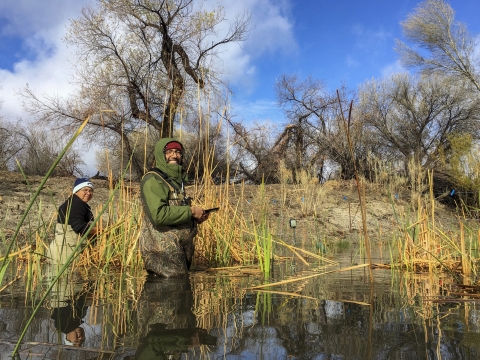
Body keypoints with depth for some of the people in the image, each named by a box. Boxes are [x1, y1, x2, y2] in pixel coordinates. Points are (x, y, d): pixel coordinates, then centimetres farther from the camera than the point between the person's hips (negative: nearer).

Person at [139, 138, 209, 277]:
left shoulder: (177, 180, 18)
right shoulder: (153, 180, -11)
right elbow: (158, 215, -25)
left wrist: (196, 217, 10)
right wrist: (190, 211, -16)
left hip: (182, 249, 9)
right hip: (163, 249, -9)